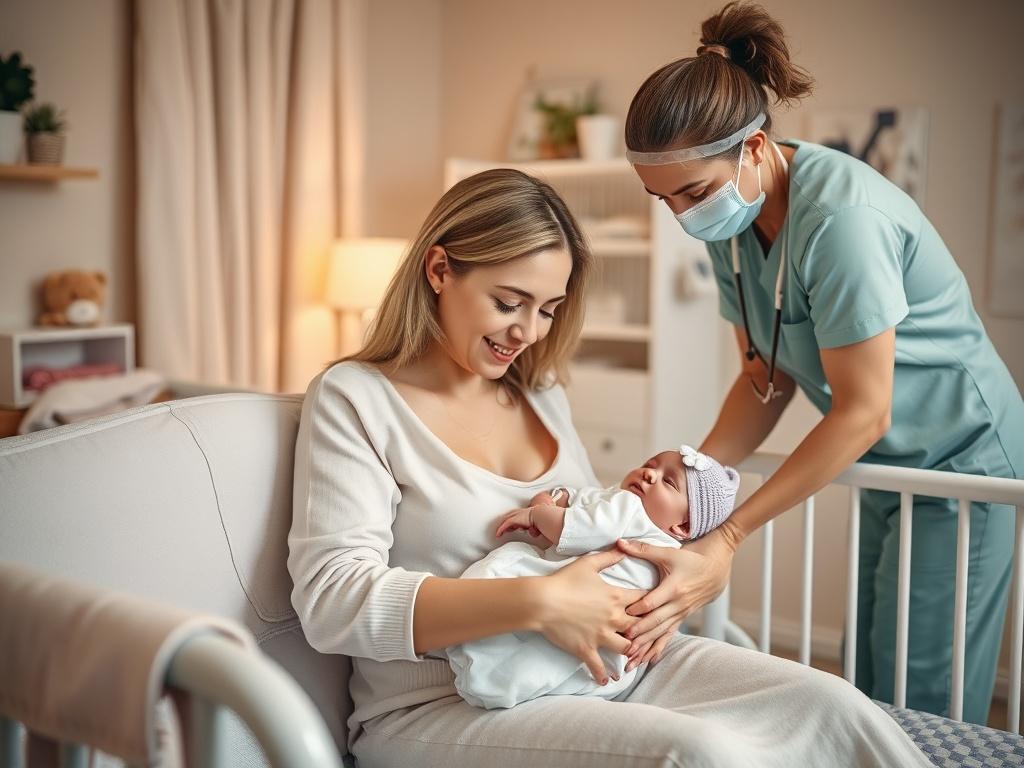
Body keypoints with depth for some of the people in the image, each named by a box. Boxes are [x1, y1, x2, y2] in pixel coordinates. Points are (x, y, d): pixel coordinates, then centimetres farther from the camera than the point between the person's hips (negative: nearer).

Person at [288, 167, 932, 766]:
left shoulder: (543, 395, 14)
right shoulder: (353, 398, -5)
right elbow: (330, 601, -16)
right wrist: (538, 603, -25)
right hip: (440, 709, -6)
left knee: (832, 706, -14)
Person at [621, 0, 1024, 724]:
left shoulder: (839, 214, -30)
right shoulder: (732, 220, -5)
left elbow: (862, 412, -27)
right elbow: (768, 378, 0)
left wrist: (729, 537, -28)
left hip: (962, 457, -8)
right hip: (886, 466, 8)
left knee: (922, 707, -3)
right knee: (870, 694, 13)